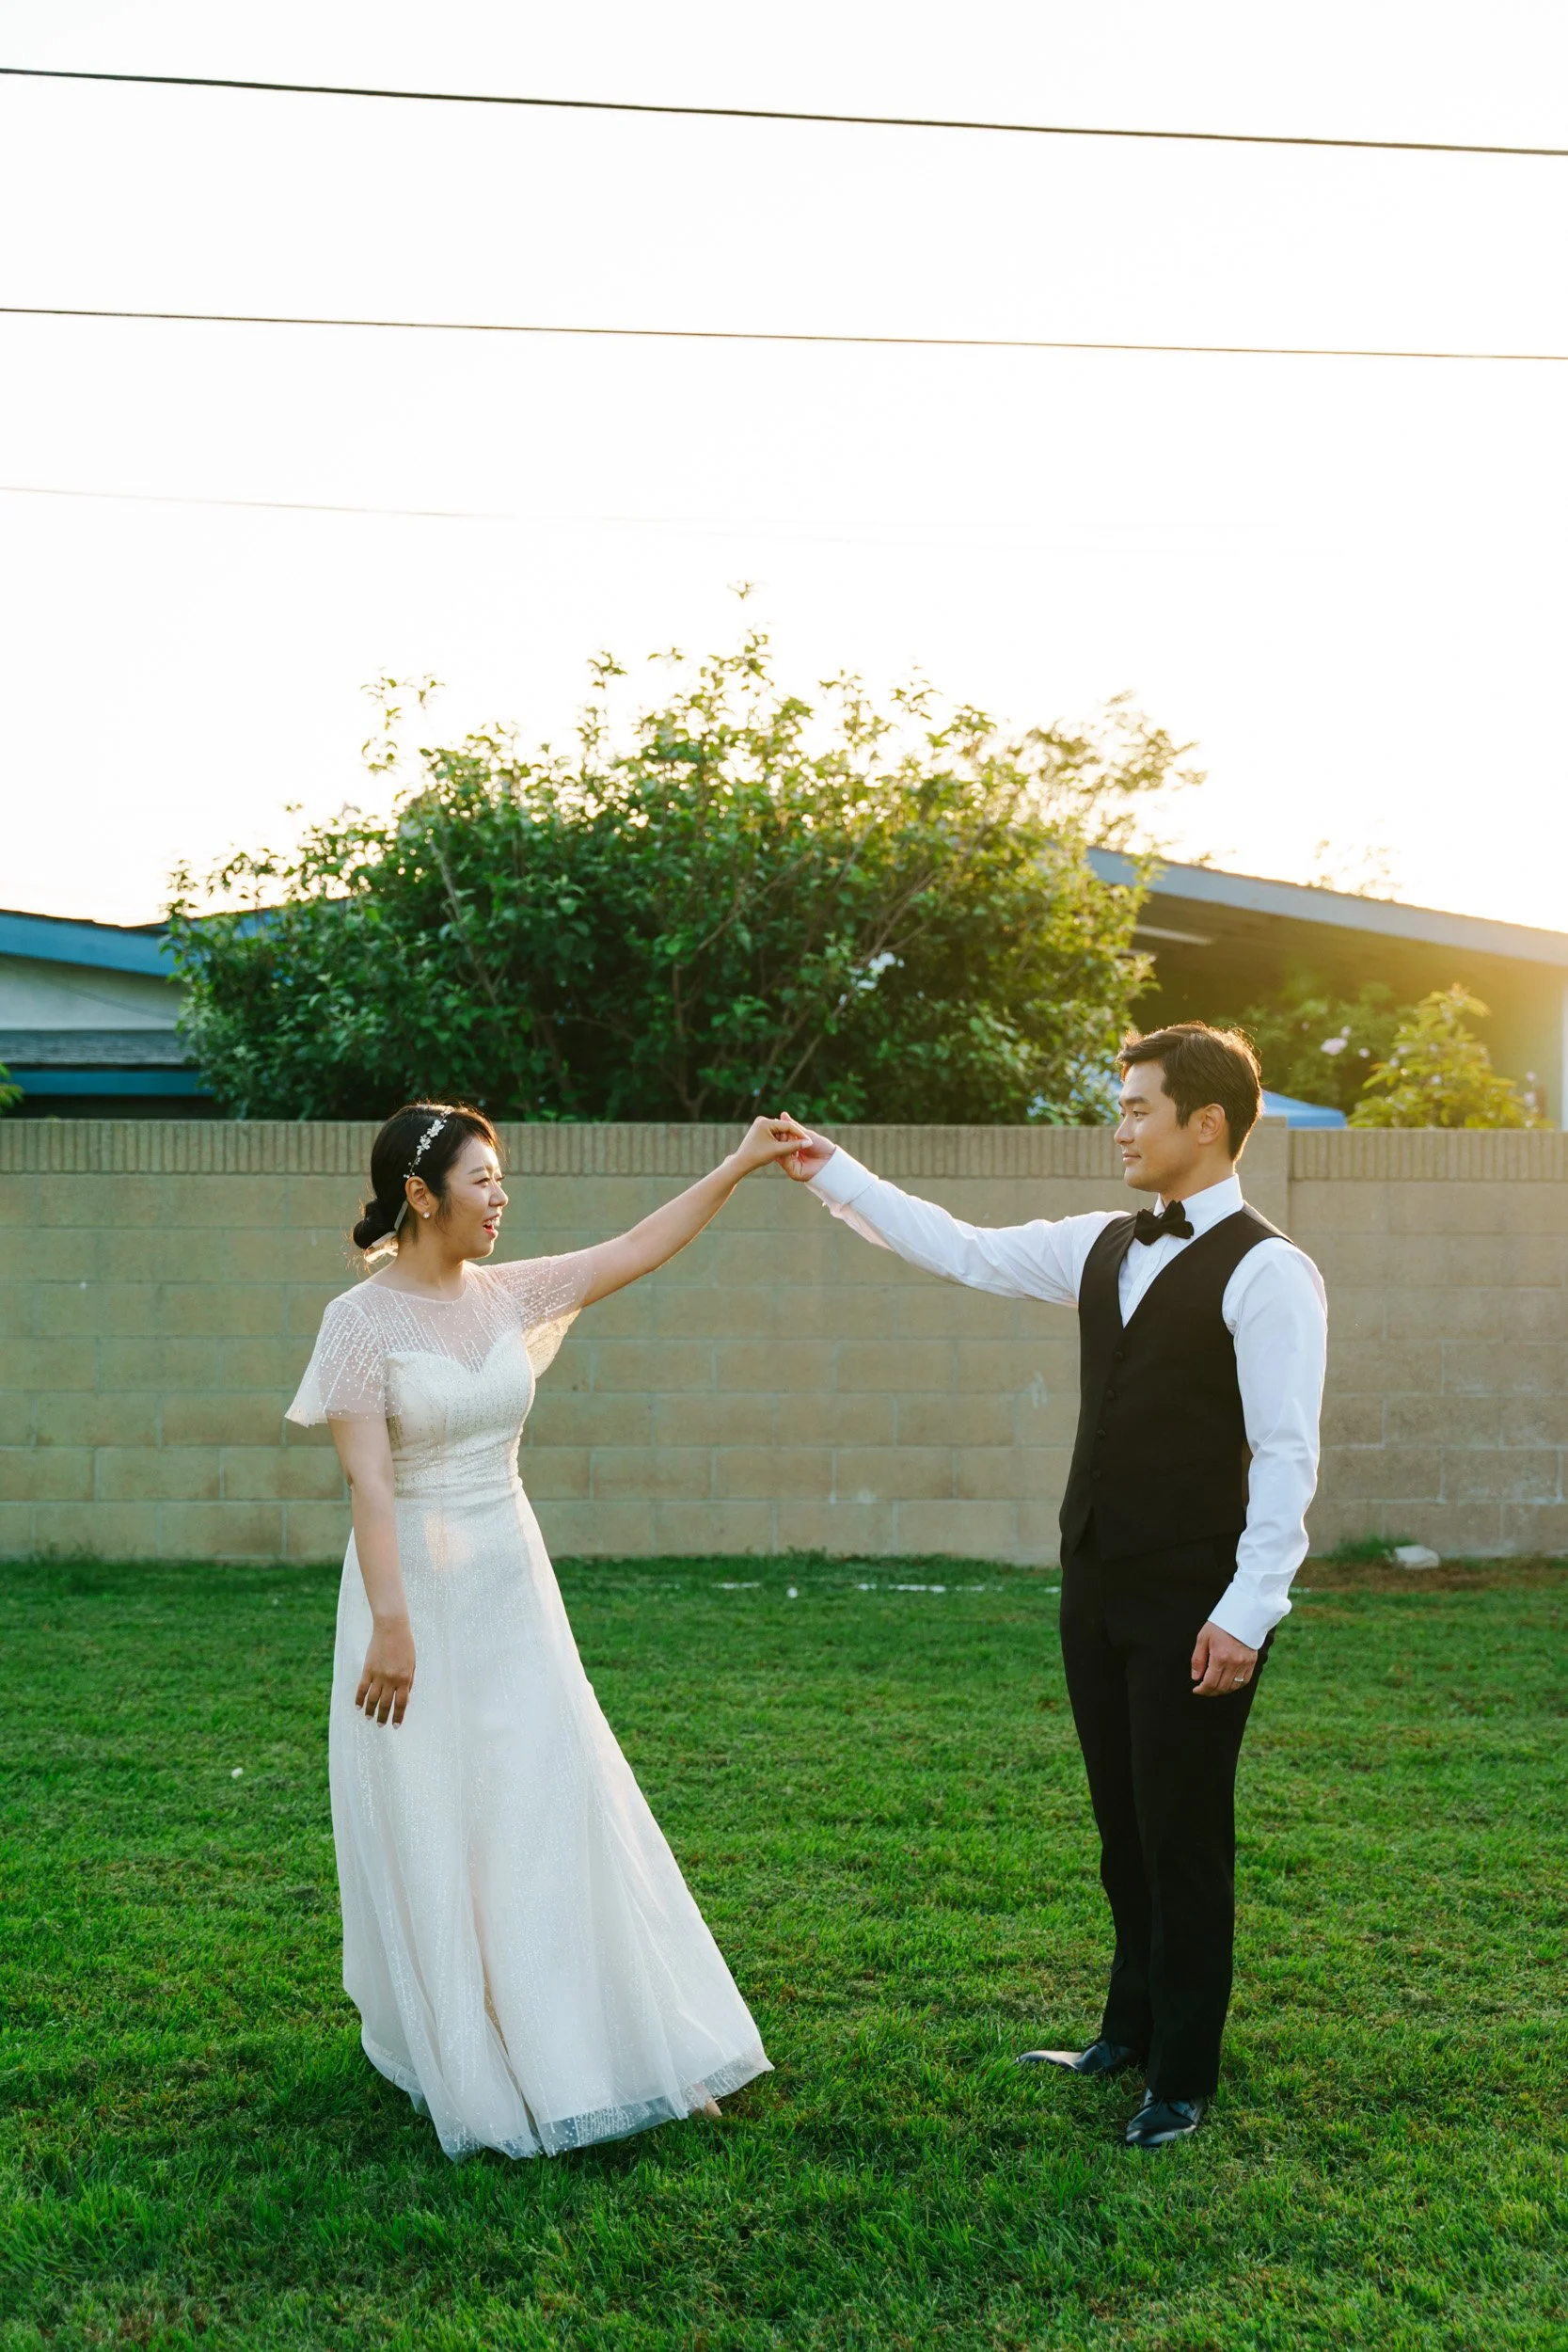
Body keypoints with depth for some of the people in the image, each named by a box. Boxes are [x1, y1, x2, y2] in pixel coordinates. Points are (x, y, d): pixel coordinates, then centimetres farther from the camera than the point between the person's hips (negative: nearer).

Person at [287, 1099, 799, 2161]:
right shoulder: (363, 1320, -12)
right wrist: (392, 1625, -23)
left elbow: (637, 1250, 8)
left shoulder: (507, 1295, 4)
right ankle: (454, 2055, 22)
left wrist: (740, 1164, 6)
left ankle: (561, 2042, 19)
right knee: (430, 1823, 5)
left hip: (512, 1585, 5)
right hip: (418, 1589, -5)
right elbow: (369, 1481, -18)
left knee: (552, 1808, 6)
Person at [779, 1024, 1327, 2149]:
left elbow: (1287, 1455, -16)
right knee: (1124, 1827, 19)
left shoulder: (1267, 1273, -13)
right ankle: (1131, 2031, 38)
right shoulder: (1104, 1245, 10)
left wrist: (1248, 1612, -20)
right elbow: (967, 1252, 17)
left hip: (1195, 1606, -7)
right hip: (1099, 1591, 7)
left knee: (1185, 1837, 5)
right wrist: (836, 1176, 16)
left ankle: (1183, 2078, 22)